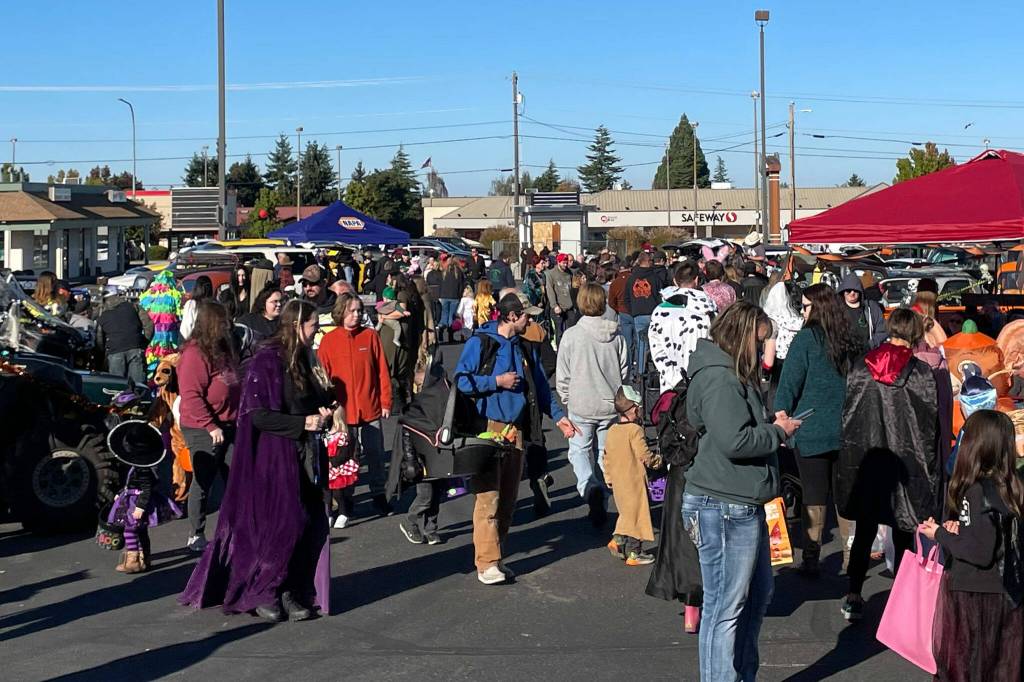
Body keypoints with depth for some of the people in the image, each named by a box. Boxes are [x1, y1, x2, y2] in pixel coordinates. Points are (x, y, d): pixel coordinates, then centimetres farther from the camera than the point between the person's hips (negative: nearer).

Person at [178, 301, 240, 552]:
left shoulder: (222, 349, 14)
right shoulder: (194, 353, -16)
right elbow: (191, 396, -22)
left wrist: (240, 418, 16)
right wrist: (210, 426, -23)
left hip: (228, 426, 9)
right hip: (203, 430, -9)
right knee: (203, 482, 0)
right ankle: (197, 536, 11)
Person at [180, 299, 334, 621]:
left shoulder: (306, 360, 12)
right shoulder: (268, 360, -12)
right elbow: (258, 414, -17)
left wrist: (321, 412, 2)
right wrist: (302, 423, -19)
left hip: (304, 453, 8)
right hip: (275, 453, -8)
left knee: (309, 525, 5)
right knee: (280, 524, -5)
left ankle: (291, 592, 14)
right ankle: (262, 593, 9)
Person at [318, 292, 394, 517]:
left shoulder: (371, 336, 1)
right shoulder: (328, 341, -1)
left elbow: (382, 371, 2)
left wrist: (386, 401, 0)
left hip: (371, 410, 1)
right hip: (342, 411, -1)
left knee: (375, 455, 8)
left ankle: (379, 496, 21)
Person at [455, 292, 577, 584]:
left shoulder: (524, 347, 16)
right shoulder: (479, 343, -4)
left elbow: (540, 386, 22)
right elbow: (461, 380, -11)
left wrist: (558, 416, 15)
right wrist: (496, 381, -12)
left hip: (516, 428, 7)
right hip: (487, 429, -7)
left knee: (508, 498, 9)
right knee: (488, 496, -10)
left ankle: (494, 558, 17)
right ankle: (486, 563, -8)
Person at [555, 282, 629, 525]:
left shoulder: (571, 335, -10)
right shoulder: (616, 336, -1)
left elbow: (562, 376, -6)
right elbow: (625, 371, 6)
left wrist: (567, 400, 9)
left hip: (581, 405, -3)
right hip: (611, 405, 3)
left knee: (579, 450, 11)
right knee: (605, 454, 15)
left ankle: (589, 487, -16)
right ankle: (599, 506, 18)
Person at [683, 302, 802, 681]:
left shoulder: (734, 375, 16)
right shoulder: (719, 379, -18)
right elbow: (734, 441, -27)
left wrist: (771, 424, 8)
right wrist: (777, 432, -12)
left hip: (743, 505, 12)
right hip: (723, 507, -12)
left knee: (758, 593, 22)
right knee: (726, 606, -3)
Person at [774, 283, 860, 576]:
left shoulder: (806, 338, -11)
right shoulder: (850, 341, 3)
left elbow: (789, 384, -10)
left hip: (811, 430, -4)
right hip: (846, 431, 4)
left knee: (814, 496, 2)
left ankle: (811, 559, 6)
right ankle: (851, 557, 18)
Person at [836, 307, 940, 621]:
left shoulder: (861, 367, -1)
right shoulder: (921, 373, -8)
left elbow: (847, 413, 4)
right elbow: (929, 425, -4)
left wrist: (849, 453, 14)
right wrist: (930, 468, 6)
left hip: (864, 458, 2)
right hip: (906, 462, -2)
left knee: (864, 528, 11)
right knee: (903, 531, 9)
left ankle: (854, 596, 8)